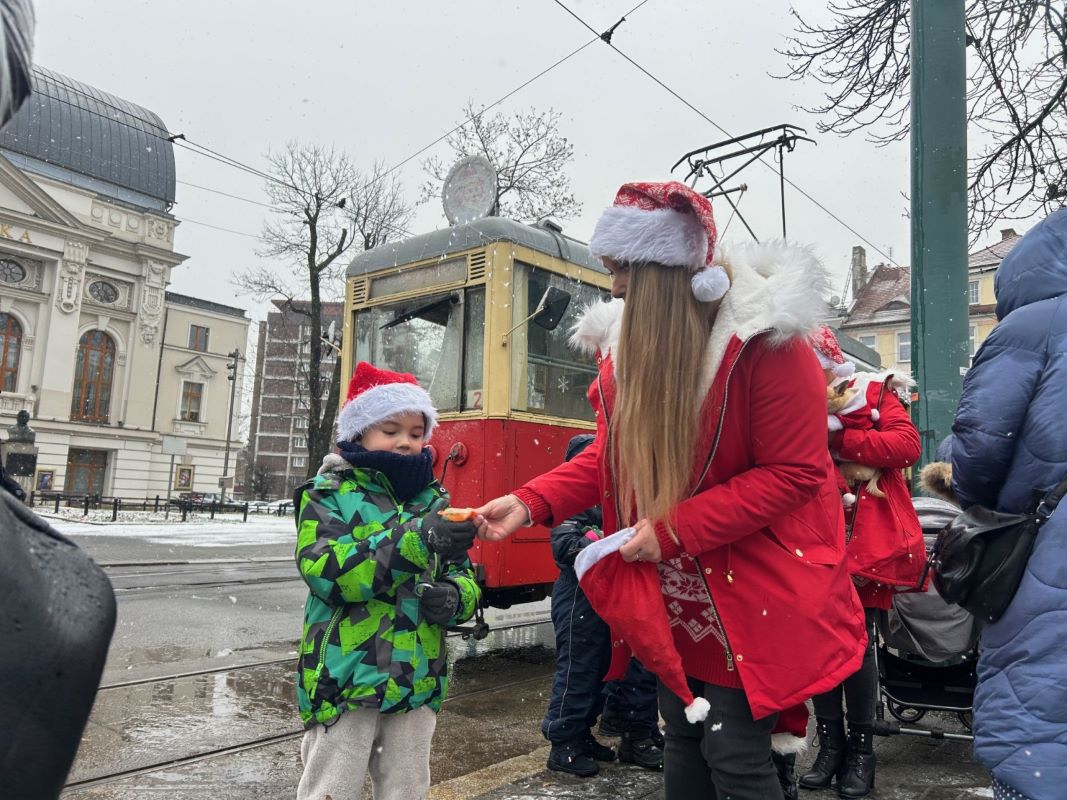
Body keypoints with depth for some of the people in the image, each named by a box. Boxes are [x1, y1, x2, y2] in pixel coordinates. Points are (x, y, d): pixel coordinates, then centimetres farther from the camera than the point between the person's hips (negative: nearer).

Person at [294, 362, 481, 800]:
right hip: (345, 680, -4)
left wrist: (454, 598, -16)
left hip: (417, 681, 4)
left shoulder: (435, 500, 8)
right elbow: (324, 570, -22)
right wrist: (414, 540, -31)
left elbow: (464, 578, 9)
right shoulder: (329, 493, -6)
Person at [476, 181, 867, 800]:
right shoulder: (629, 341, 1)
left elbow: (793, 472, -21)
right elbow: (611, 457, 5)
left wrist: (672, 531, -24)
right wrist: (530, 503, -10)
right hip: (676, 589, 7)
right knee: (683, 735, 18)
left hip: (755, 582, -6)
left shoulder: (766, 338, -20)